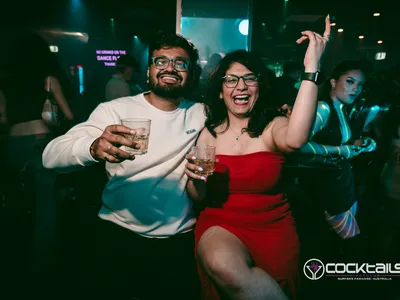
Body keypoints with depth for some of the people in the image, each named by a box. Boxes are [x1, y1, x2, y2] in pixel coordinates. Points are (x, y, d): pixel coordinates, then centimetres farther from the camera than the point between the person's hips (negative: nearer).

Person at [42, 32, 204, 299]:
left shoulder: (201, 114, 0)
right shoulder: (115, 110, -10)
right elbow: (51, 156, -19)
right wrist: (93, 148, -41)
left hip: (180, 241, 3)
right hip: (121, 238, -1)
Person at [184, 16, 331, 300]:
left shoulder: (273, 126, -4)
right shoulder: (208, 133, 1)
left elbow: (295, 139, -32)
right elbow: (199, 198, 6)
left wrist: (311, 68, -31)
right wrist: (197, 180, -17)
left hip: (272, 227, 0)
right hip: (220, 224, 1)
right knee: (222, 267, -28)